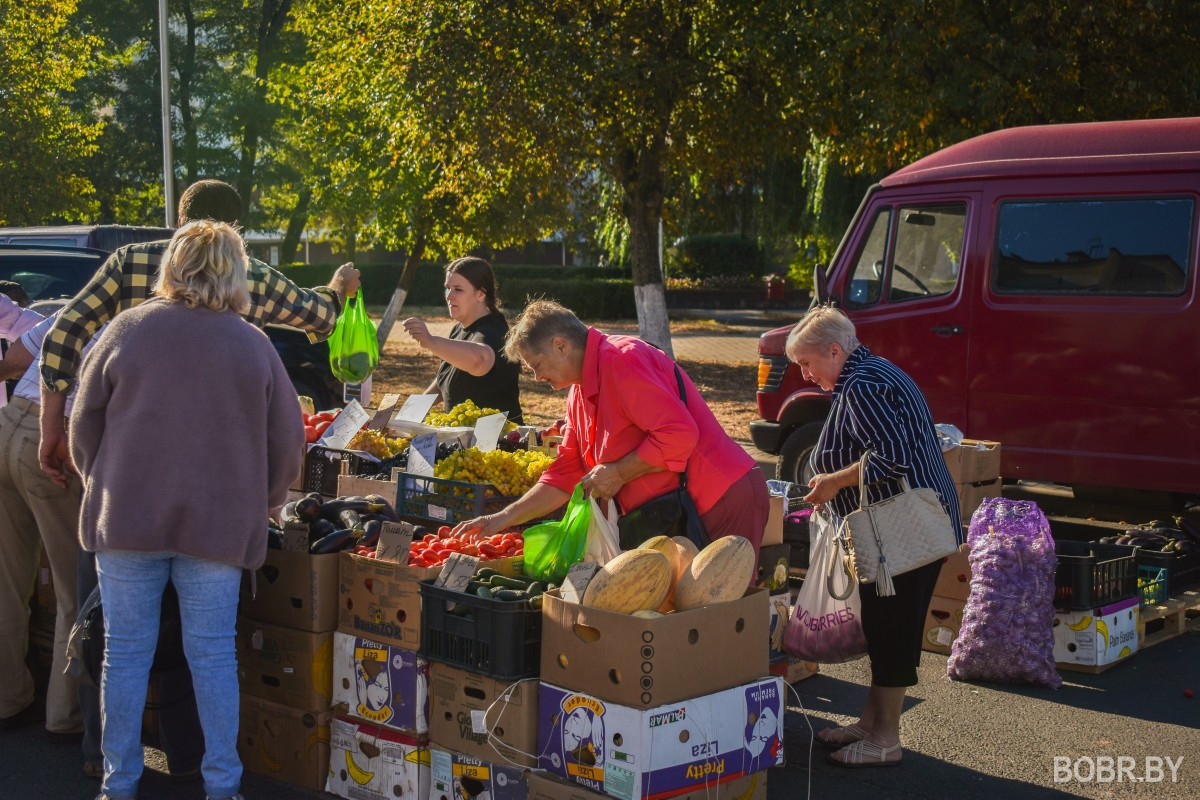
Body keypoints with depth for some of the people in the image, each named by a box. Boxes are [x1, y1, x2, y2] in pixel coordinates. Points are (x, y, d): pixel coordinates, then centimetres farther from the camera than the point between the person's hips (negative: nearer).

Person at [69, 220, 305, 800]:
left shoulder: (128, 330, -2)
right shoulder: (254, 346, -1)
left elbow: (85, 423, 4)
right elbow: (286, 441, 4)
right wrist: (262, 503, 20)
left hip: (126, 517, 0)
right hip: (218, 524, 0)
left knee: (126, 653, 10)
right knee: (213, 655, 9)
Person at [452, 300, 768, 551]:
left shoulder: (622, 359, -15)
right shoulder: (579, 394, 17)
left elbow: (679, 433, -24)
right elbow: (565, 474, 21)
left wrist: (618, 474, -14)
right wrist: (503, 518, 14)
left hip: (720, 502, -9)